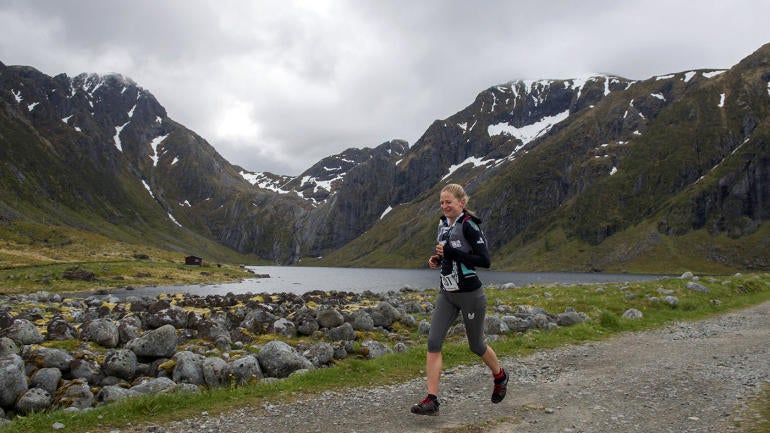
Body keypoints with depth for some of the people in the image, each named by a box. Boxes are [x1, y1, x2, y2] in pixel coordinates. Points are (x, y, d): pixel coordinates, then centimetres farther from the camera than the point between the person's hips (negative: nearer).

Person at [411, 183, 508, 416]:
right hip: (447, 294, 7)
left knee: (476, 345, 11)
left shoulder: (468, 225, -16)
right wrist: (436, 259, 2)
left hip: (470, 294, -7)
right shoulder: (443, 223, 8)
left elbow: (485, 260, -20)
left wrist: (451, 253, -24)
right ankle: (431, 400, -4)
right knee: (433, 341, -6)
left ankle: (500, 376, 42)